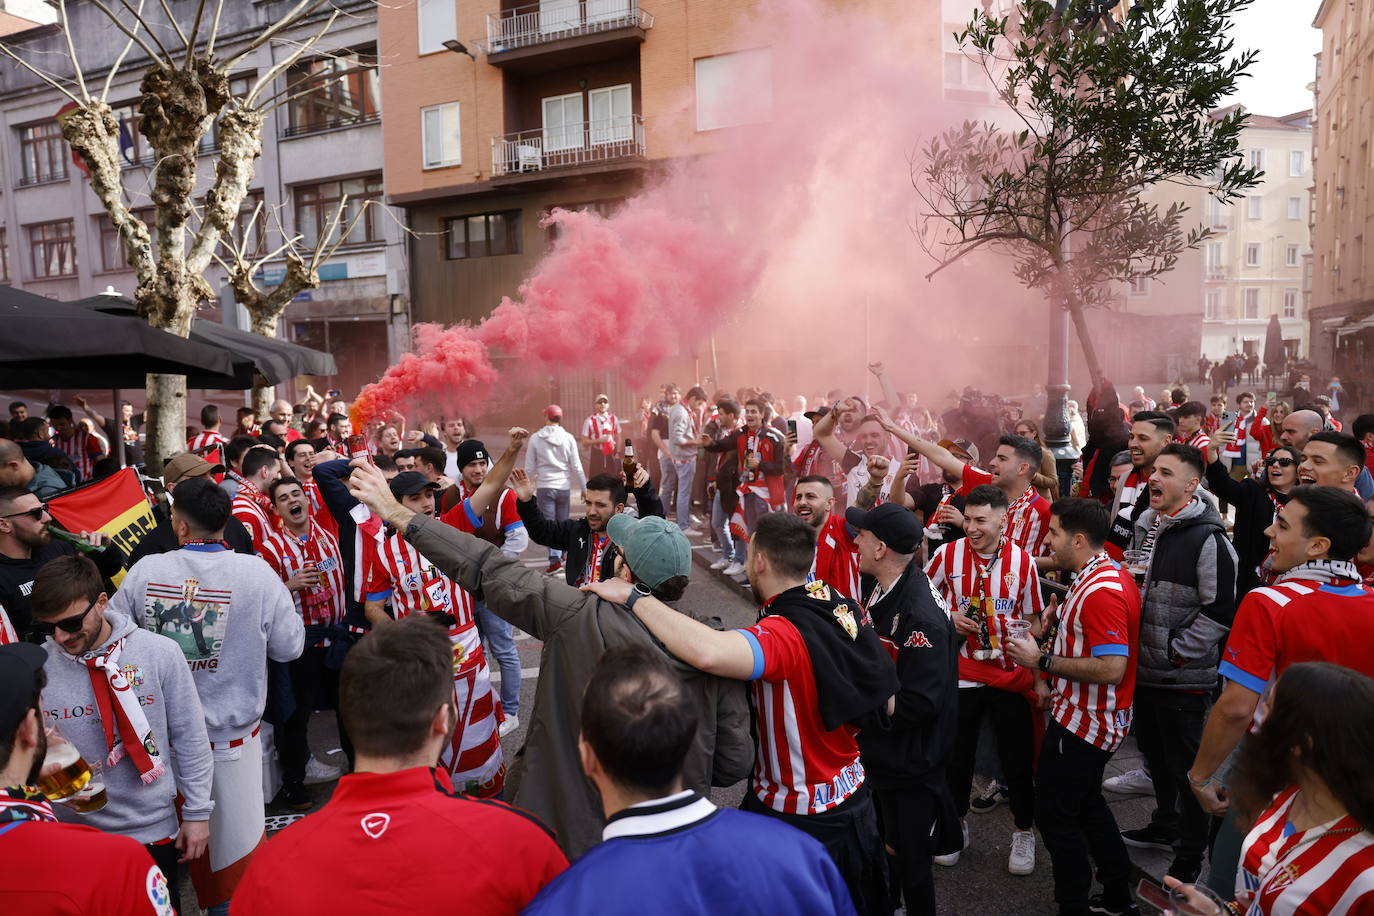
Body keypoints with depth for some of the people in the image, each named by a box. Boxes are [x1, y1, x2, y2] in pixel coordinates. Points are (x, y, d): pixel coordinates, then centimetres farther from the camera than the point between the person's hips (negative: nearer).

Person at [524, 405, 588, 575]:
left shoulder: (535, 438, -2)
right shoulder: (568, 438, -2)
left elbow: (529, 467, 2)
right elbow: (576, 467, 0)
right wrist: (584, 488, 8)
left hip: (544, 486, -1)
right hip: (564, 486, 1)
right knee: (563, 522, 15)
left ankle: (555, 559, -13)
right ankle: (561, 554, 27)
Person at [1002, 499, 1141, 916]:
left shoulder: (1102, 591, -26)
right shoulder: (1104, 576, 7)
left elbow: (1111, 668, -32)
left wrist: (1042, 660, -25)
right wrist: (1049, 679, 9)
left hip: (1082, 724, -11)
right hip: (1082, 715, 11)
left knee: (1055, 814, 3)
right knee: (1087, 804, 24)